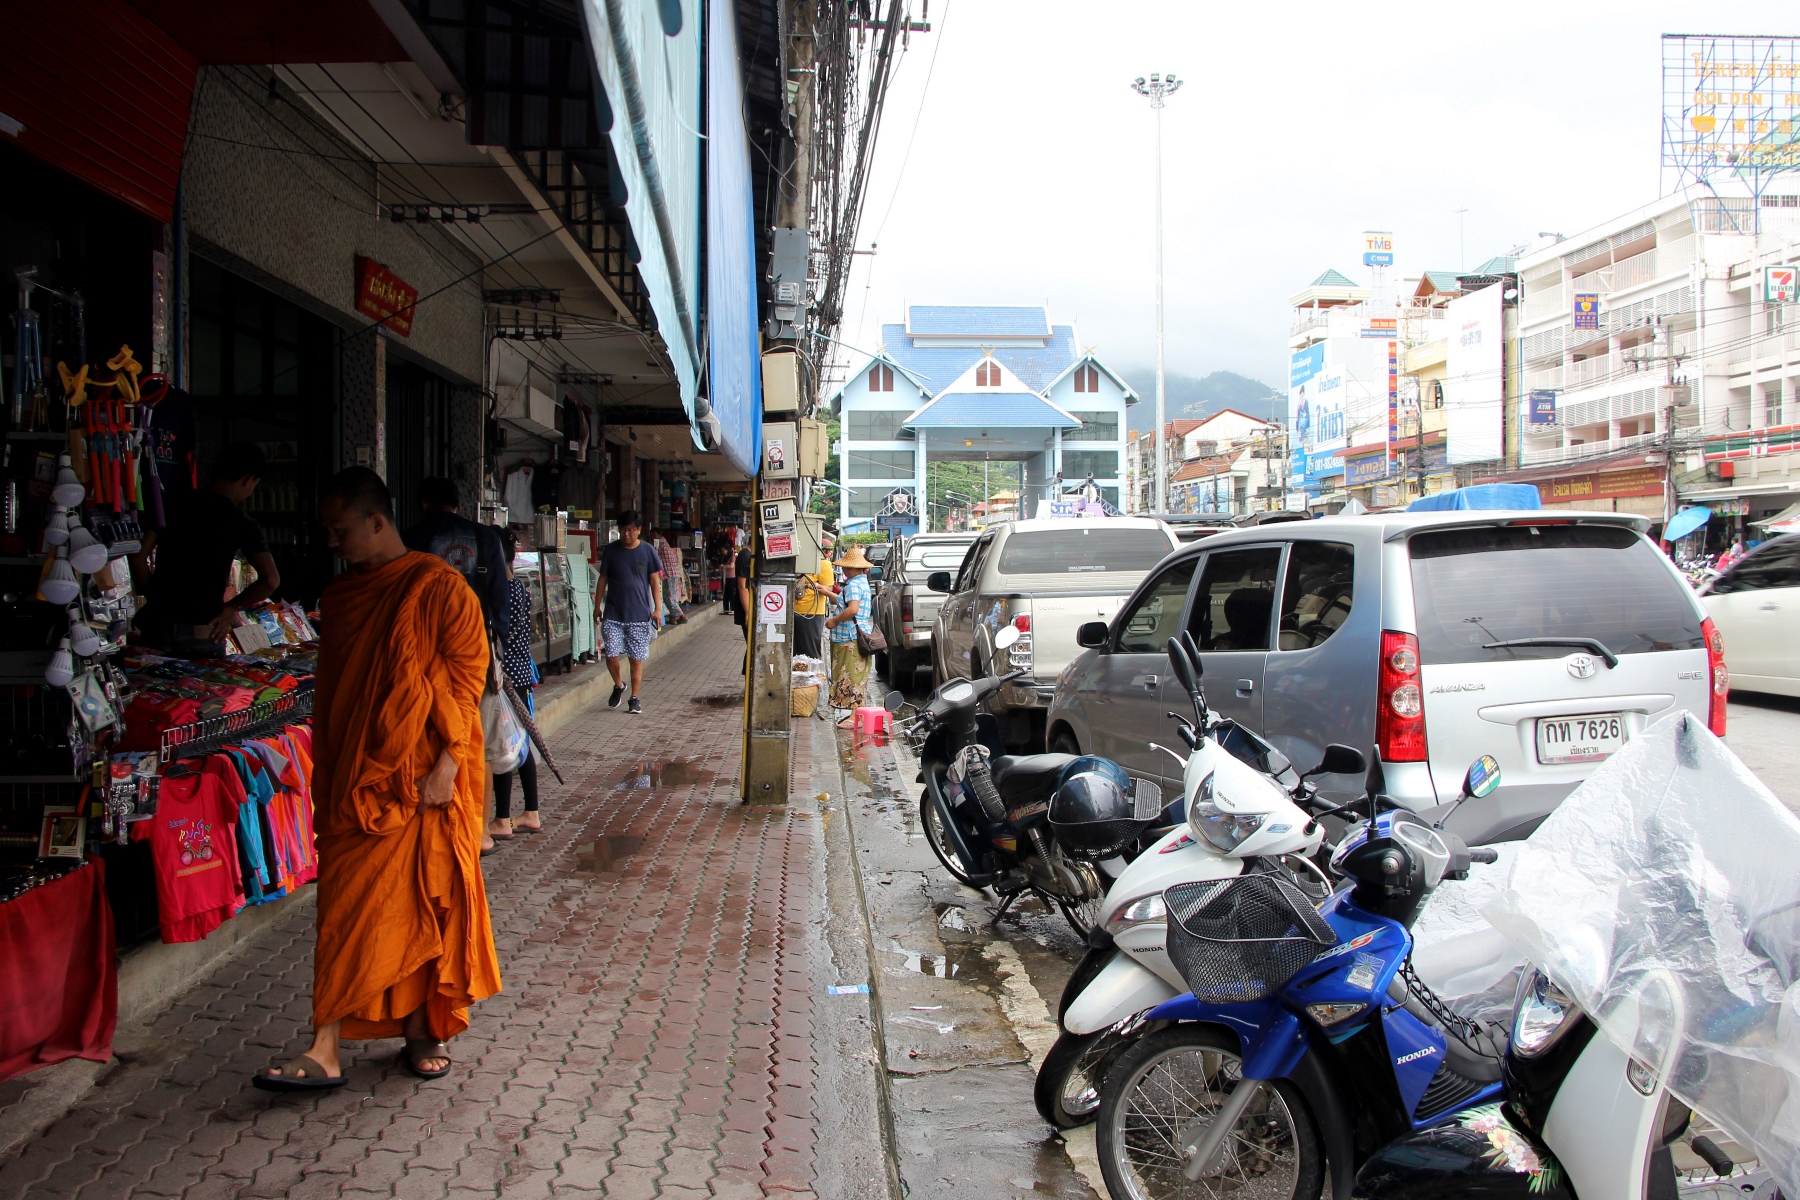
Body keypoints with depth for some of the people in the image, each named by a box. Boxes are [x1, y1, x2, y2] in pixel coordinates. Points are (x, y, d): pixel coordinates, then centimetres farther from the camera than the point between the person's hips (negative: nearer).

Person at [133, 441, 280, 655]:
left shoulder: (173, 503, 4)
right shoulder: (240, 522, -6)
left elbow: (138, 557, 1)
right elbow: (270, 580, -18)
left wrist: (156, 599, 11)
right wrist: (230, 607, -4)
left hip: (158, 624, 4)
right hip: (202, 634, -3)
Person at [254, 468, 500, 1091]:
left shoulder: (438, 586, -7)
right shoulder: (338, 597, 12)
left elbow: (467, 676, -10)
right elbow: (328, 693, 17)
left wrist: (447, 761, -16)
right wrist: (323, 781, 15)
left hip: (424, 780, -5)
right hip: (355, 781, 5)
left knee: (428, 904, 4)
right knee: (347, 909, 4)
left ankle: (424, 1029, 19)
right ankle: (325, 1052, 7)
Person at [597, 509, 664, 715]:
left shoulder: (647, 551, 0)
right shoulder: (610, 550, 3)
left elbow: (655, 581, 3)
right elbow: (603, 578, 9)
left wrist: (657, 608, -2)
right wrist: (598, 605, 7)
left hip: (639, 615, -1)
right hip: (613, 614, 1)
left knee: (636, 659, 3)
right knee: (611, 654, -4)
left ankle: (635, 698, 15)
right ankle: (618, 686, 24)